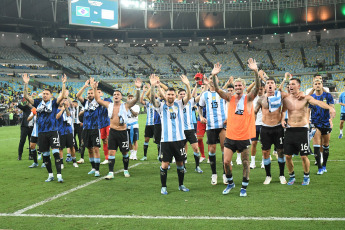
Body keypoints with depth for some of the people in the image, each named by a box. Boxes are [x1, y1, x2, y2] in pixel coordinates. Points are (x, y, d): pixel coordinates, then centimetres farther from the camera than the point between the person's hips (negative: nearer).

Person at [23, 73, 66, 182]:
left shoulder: (54, 103, 1)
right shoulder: (38, 103, 10)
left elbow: (62, 96, -13)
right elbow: (26, 96, 5)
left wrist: (63, 84, -20)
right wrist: (25, 84, -4)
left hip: (53, 131, -4)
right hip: (42, 133, 4)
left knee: (56, 153, -10)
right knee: (45, 155, 9)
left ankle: (59, 175, -8)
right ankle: (50, 175, 22)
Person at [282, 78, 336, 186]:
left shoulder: (305, 98, -5)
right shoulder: (286, 99, 4)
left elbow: (318, 102, -22)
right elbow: (283, 110, 22)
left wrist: (330, 108, -40)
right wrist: (282, 119, 2)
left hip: (302, 130, -3)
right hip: (289, 130, 3)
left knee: (304, 156, -1)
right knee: (288, 156, 3)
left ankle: (306, 177, 22)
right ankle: (292, 176, 24)